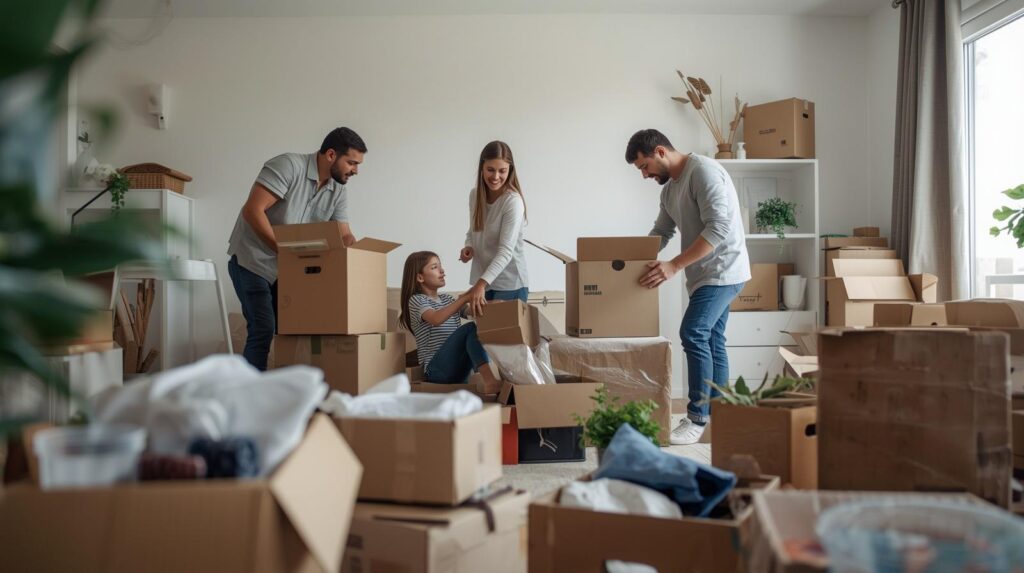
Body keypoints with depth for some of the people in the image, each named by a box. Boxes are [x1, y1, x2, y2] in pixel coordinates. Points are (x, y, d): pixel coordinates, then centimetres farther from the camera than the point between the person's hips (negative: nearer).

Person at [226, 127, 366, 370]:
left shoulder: (338, 192, 1)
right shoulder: (289, 165, -21)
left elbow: (345, 236, 2)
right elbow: (252, 211, -26)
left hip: (287, 267, 7)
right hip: (251, 261, -7)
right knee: (263, 330, -14)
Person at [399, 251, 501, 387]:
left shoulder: (448, 299, 22)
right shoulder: (416, 300, 0)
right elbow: (436, 319, -22)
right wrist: (465, 298, -27)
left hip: (458, 367, 7)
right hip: (436, 369, -7)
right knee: (470, 328, -27)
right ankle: (489, 379, -43)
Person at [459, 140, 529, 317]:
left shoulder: (513, 201, -18)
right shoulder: (475, 195, 2)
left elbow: (506, 251, -24)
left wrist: (481, 283, -34)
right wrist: (469, 247, -6)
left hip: (509, 285, -6)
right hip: (482, 280, 6)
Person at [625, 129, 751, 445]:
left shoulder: (703, 171, -16)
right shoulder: (669, 187, 14)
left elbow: (718, 227, -25)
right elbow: (660, 233, 23)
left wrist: (674, 265, -28)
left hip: (722, 269, -10)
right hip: (705, 273, 10)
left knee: (693, 334, -18)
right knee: (712, 340, 10)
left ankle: (698, 417, -13)